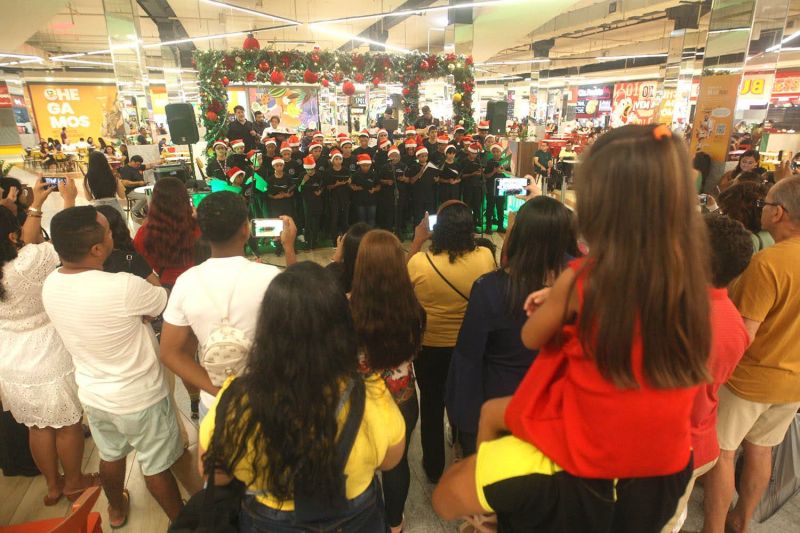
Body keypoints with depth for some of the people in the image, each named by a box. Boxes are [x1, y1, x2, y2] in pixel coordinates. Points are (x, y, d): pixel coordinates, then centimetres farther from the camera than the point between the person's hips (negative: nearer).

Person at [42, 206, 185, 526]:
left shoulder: (50, 285, -12)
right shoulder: (124, 288, -34)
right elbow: (166, 302, -14)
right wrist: (151, 286, 5)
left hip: (92, 394, 6)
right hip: (139, 397, -6)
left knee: (110, 456, 30)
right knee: (156, 466, 15)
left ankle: (116, 510, 55)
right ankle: (180, 520, 38)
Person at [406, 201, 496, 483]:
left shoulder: (419, 262, -28)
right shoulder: (485, 257, -23)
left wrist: (417, 241, -4)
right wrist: (464, 234, 0)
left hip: (429, 346, -2)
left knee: (431, 404, 21)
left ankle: (434, 466, 40)